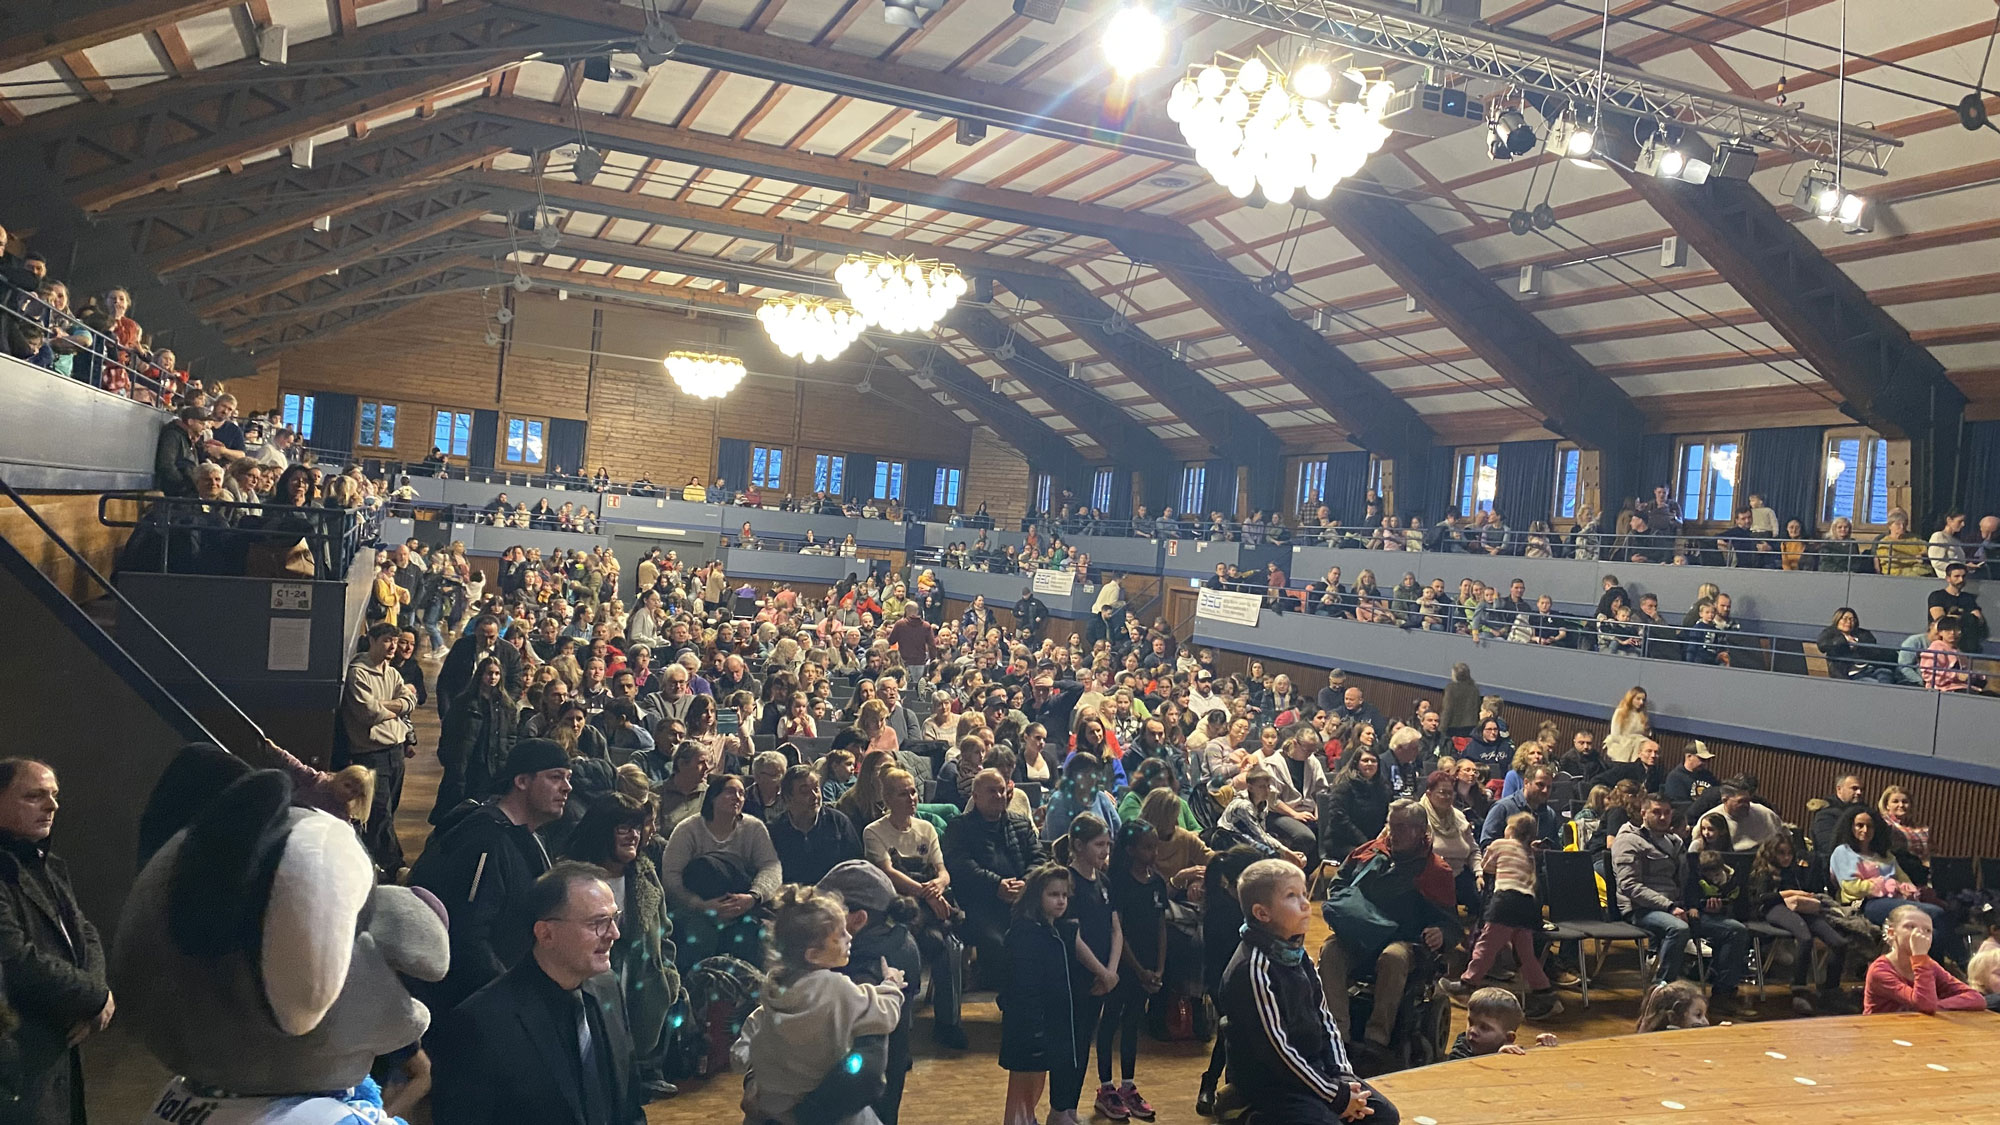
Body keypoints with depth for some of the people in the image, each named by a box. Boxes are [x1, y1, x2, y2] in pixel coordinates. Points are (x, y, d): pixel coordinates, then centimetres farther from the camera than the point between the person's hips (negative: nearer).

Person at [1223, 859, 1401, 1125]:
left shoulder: (1297, 953, 6)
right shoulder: (1253, 968, -22)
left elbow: (1324, 1017, 12)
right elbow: (1276, 1048, -21)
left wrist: (1342, 1074, -1)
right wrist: (1336, 1095, -16)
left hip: (1314, 1066, 8)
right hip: (1270, 1081, -8)